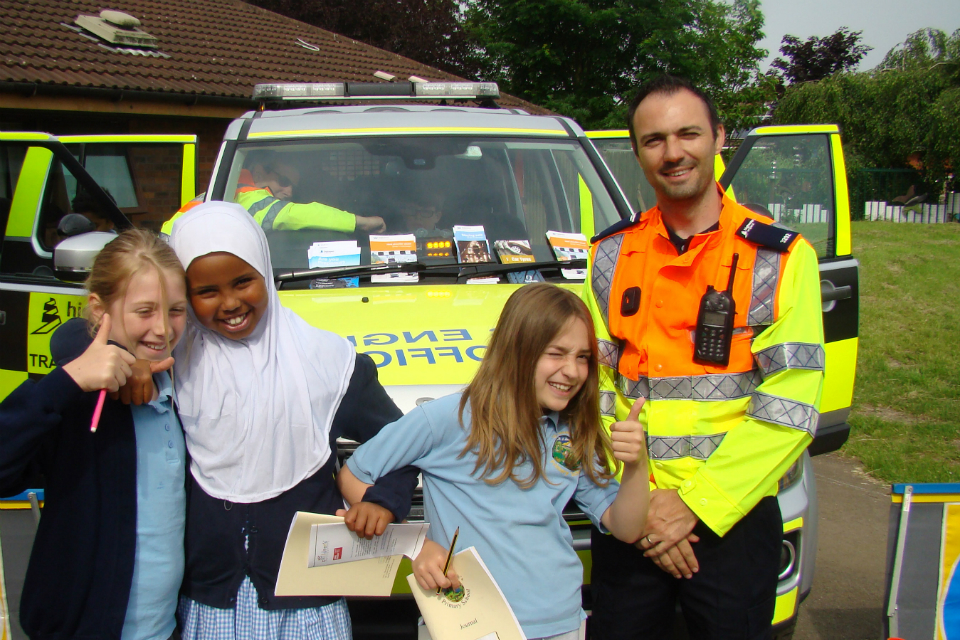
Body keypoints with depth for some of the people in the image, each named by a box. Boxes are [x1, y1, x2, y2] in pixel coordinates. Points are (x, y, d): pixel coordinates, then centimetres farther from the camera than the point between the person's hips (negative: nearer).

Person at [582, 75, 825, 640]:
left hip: (735, 519, -2)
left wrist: (695, 503, -14)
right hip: (627, 518, 2)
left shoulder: (781, 257, -3)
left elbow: (790, 408, -9)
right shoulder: (610, 256, 5)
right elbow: (590, 387, 2)